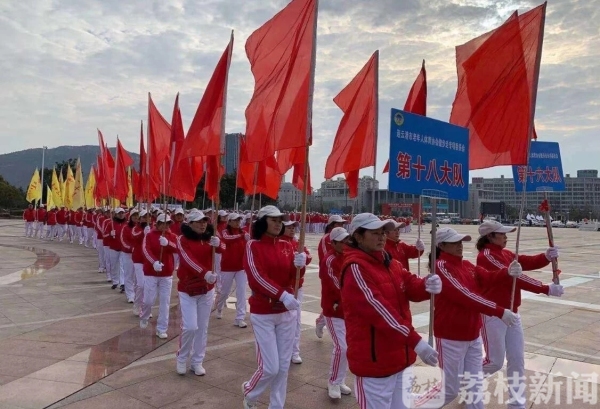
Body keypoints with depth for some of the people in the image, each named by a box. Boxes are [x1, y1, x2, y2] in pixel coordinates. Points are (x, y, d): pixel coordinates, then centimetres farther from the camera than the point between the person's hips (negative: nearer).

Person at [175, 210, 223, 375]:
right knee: (190, 327, -9)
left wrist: (217, 243, -37)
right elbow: (188, 260, -26)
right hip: (187, 290, -4)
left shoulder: (209, 238, 3)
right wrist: (205, 273, -41)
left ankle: (197, 362, 24)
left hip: (207, 289, 4)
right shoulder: (182, 240, -11)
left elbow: (221, 249, -13)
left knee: (202, 327, 10)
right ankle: (182, 358, 17)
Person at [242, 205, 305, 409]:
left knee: (284, 366, 11)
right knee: (270, 367, -3)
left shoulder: (286, 245, 5)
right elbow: (257, 277, -20)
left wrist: (299, 265, -20)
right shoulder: (253, 246, -9)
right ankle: (249, 392, 28)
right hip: (263, 314, -5)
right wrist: (282, 295, -30)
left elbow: (292, 279, 2)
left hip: (287, 312, 5)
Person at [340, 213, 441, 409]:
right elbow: (377, 309, -27)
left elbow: (411, 287, -2)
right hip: (374, 359, -8)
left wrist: (428, 285, -25)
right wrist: (416, 341, -30)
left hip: (399, 355, 8)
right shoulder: (355, 268, -19)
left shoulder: (390, 263, 9)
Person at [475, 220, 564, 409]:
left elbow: (528, 262, -3)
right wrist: (546, 289, -24)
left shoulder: (506, 253, 9)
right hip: (492, 315, -8)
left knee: (517, 360, 11)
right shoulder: (486, 256, -18)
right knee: (495, 362, 2)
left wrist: (547, 256, -23)